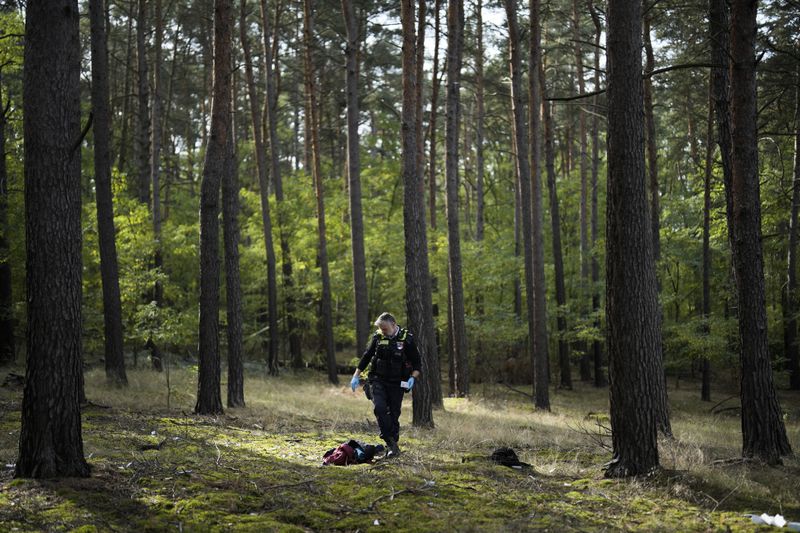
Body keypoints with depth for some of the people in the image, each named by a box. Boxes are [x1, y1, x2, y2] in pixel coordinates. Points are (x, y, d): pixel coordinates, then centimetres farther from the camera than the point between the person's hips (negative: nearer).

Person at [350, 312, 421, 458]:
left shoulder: (407, 339, -6)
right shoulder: (377, 337, 1)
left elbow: (416, 361, -1)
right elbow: (366, 357, 10)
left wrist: (413, 377, -17)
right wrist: (356, 376, 6)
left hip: (397, 384, -2)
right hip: (378, 380, 2)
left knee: (394, 414, 1)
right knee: (380, 408, -18)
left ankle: (393, 445, 12)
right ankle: (390, 442, -11)